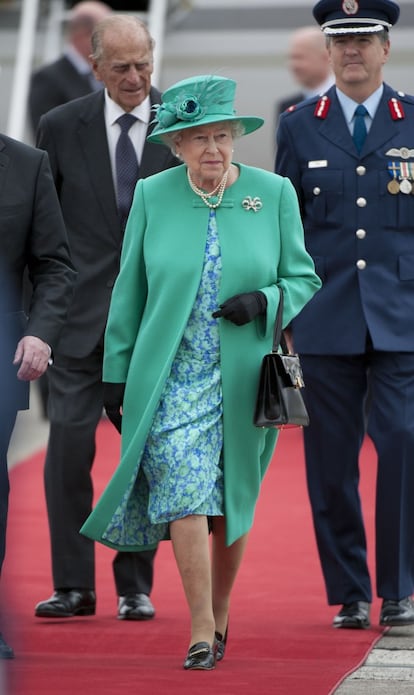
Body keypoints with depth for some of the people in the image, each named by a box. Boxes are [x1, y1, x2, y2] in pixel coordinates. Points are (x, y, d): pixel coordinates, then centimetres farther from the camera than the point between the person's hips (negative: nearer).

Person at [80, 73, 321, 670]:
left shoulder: (274, 194, 1)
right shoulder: (152, 196, 2)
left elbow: (303, 280, 6)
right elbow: (129, 291, 8)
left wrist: (263, 301, -15)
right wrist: (116, 372, 6)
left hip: (244, 378, 1)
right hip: (172, 376, -1)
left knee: (232, 506, 8)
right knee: (185, 496, -14)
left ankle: (221, 613, 28)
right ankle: (201, 633, -10)